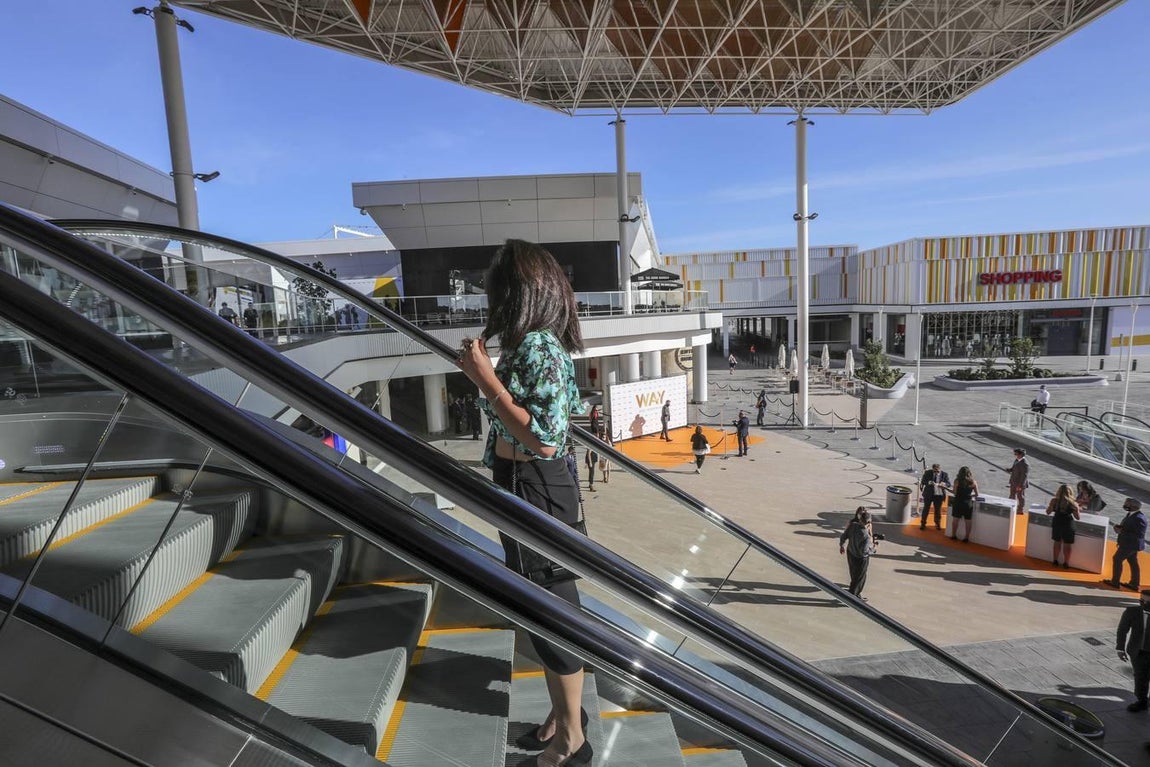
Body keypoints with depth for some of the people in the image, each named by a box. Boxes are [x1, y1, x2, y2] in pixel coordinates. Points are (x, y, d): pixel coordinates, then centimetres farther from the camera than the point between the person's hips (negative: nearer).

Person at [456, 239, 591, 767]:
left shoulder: (537, 346, -21)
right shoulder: (531, 343, 7)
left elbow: (544, 439, -28)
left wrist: (486, 379, -25)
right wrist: (484, 374, 12)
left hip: (535, 491, -9)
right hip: (522, 488, 9)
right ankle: (560, 718, 42)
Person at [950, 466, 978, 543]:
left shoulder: (957, 481, -9)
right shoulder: (973, 482, -4)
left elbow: (955, 493, -8)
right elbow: (977, 494, 3)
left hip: (958, 502, -1)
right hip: (968, 503, 1)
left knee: (956, 520, 12)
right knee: (968, 521, 10)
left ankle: (954, 535, 20)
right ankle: (966, 538, 16)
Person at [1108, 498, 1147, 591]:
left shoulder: (1138, 518, -27)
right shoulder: (1132, 514, 1)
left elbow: (1139, 535, -25)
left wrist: (1122, 532, -22)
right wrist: (1119, 527, -3)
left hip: (1130, 544, -9)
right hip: (1131, 544, 9)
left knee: (1117, 559, 1)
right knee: (1133, 563, 18)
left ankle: (1115, 582, 12)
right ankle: (1134, 584, 29)